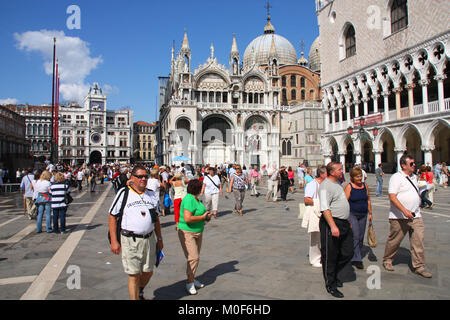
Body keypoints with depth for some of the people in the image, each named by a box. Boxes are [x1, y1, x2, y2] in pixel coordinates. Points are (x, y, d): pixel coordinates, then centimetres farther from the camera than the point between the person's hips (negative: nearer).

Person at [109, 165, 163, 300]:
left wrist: (159, 239, 16)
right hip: (130, 240, -5)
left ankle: (140, 293, 41)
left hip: (149, 239, 5)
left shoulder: (151, 194, 10)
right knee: (134, 275, 0)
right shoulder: (124, 193, -4)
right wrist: (114, 241, -9)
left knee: (148, 272, 14)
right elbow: (112, 216, -3)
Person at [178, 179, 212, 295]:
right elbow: (187, 218, -30)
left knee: (195, 257, 14)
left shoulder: (195, 199, 9)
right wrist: (204, 217, -19)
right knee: (193, 258, -11)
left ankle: (192, 279, 28)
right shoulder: (189, 200, -21)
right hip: (187, 233, -9)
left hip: (198, 232, 10)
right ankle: (190, 283, 3)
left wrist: (206, 215, 6)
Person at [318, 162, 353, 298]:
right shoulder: (325, 186, -14)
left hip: (344, 224, 9)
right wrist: (333, 226, -28)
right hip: (331, 222, -9)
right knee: (330, 255, 2)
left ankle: (333, 274, 32)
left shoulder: (337, 184, 17)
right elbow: (325, 208, -22)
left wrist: (348, 222, 26)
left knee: (348, 253, 11)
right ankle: (330, 285, 16)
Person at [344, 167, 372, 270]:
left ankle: (354, 257, 24)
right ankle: (357, 259, -6)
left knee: (361, 238, 9)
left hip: (363, 215, 6)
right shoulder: (349, 187, -9)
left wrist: (370, 213, 13)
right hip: (352, 214, -6)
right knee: (355, 236, -13)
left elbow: (368, 200, 16)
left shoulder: (365, 186, 8)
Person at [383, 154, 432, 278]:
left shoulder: (414, 177, 14)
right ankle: (387, 260, 24)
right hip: (399, 217, -7)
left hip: (415, 216, 7)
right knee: (394, 240, 5)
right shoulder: (396, 177, -12)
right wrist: (404, 211, -27)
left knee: (418, 241, 2)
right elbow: (392, 197, -20)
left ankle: (419, 266, 12)